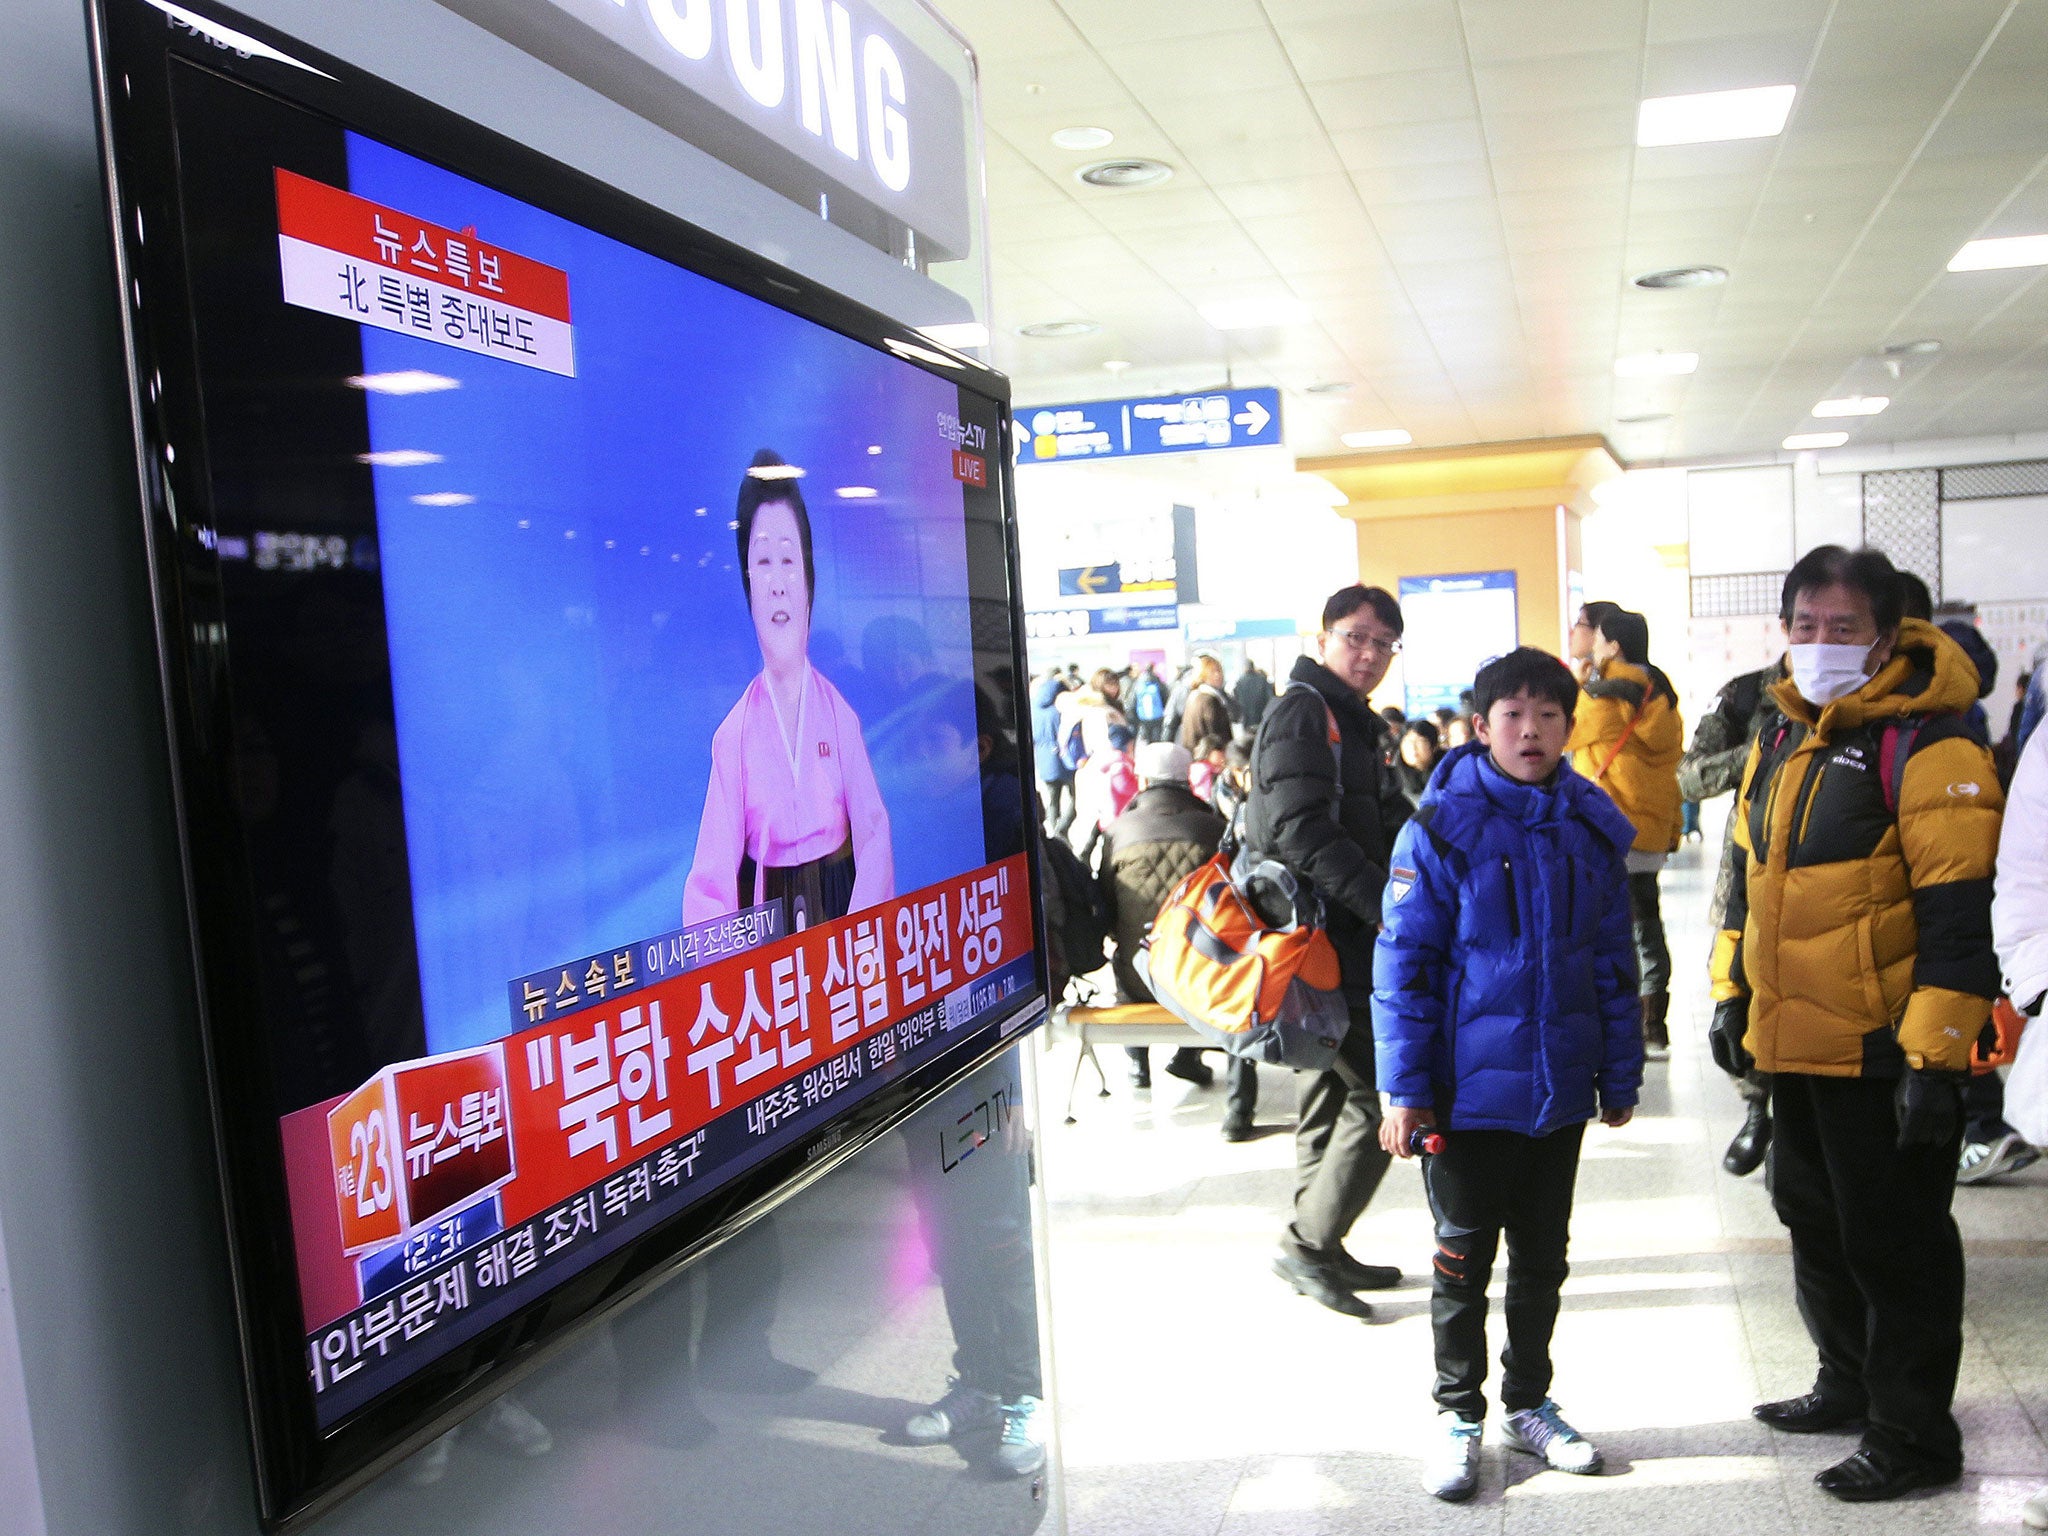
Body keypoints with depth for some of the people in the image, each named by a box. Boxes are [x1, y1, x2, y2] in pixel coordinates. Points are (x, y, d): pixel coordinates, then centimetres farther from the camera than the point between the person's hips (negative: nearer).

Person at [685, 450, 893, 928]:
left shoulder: (840, 714, 5)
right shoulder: (733, 734, 0)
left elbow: (875, 837, 4)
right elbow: (710, 883, -3)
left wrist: (858, 939, -10)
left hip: (839, 906, 1)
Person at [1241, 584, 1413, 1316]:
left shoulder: (1356, 723, 21)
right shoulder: (1302, 711, -11)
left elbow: (1385, 826, 23)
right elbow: (1303, 833, -23)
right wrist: (1386, 904, -28)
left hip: (1340, 934, 10)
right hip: (1320, 934, -10)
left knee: (1331, 1095, 16)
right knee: (1384, 1090, -9)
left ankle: (1319, 1253, 27)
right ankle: (1307, 1244, 0)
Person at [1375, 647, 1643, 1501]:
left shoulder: (1593, 829, 2)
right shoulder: (1441, 828, -11)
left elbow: (1614, 963, 9)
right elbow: (1403, 965, -11)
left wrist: (1620, 1075, 10)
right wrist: (1404, 1088, -13)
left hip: (1560, 1092, 4)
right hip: (1469, 1091, -4)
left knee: (1542, 1258, 17)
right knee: (1463, 1260, 9)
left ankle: (1529, 1403, 35)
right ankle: (1458, 1414, 26)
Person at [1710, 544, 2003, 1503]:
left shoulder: (1924, 747, -15)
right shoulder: (1781, 741, 11)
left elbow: (1957, 915, -19)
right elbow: (1748, 876, 20)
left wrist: (1933, 1056, -21)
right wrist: (1732, 993, 19)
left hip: (1885, 1054, -8)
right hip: (1797, 1045, 8)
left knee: (1894, 1242, 4)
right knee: (1816, 1221, 20)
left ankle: (1913, 1435, 20)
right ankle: (1851, 1384, 39)